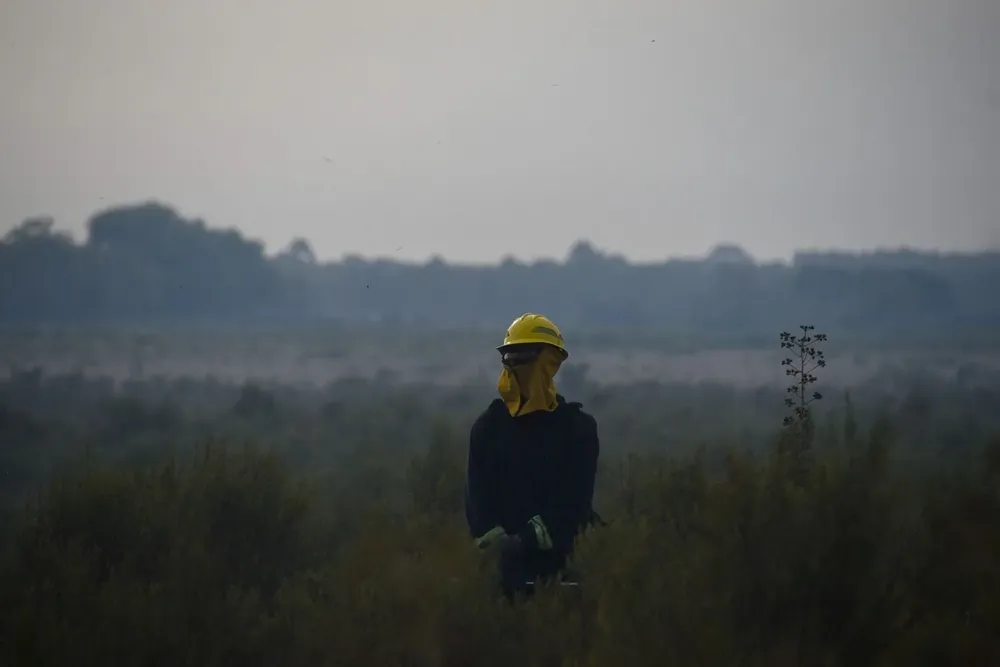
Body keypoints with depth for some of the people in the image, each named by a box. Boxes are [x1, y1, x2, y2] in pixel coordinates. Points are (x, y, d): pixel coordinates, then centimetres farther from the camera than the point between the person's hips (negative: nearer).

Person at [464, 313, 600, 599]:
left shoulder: (577, 427, 3)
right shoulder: (488, 426, 11)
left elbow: (575, 499, -5)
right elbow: (477, 494, 3)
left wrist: (530, 537, -16)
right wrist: (496, 540, -14)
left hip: (561, 555, -2)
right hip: (509, 559, 2)